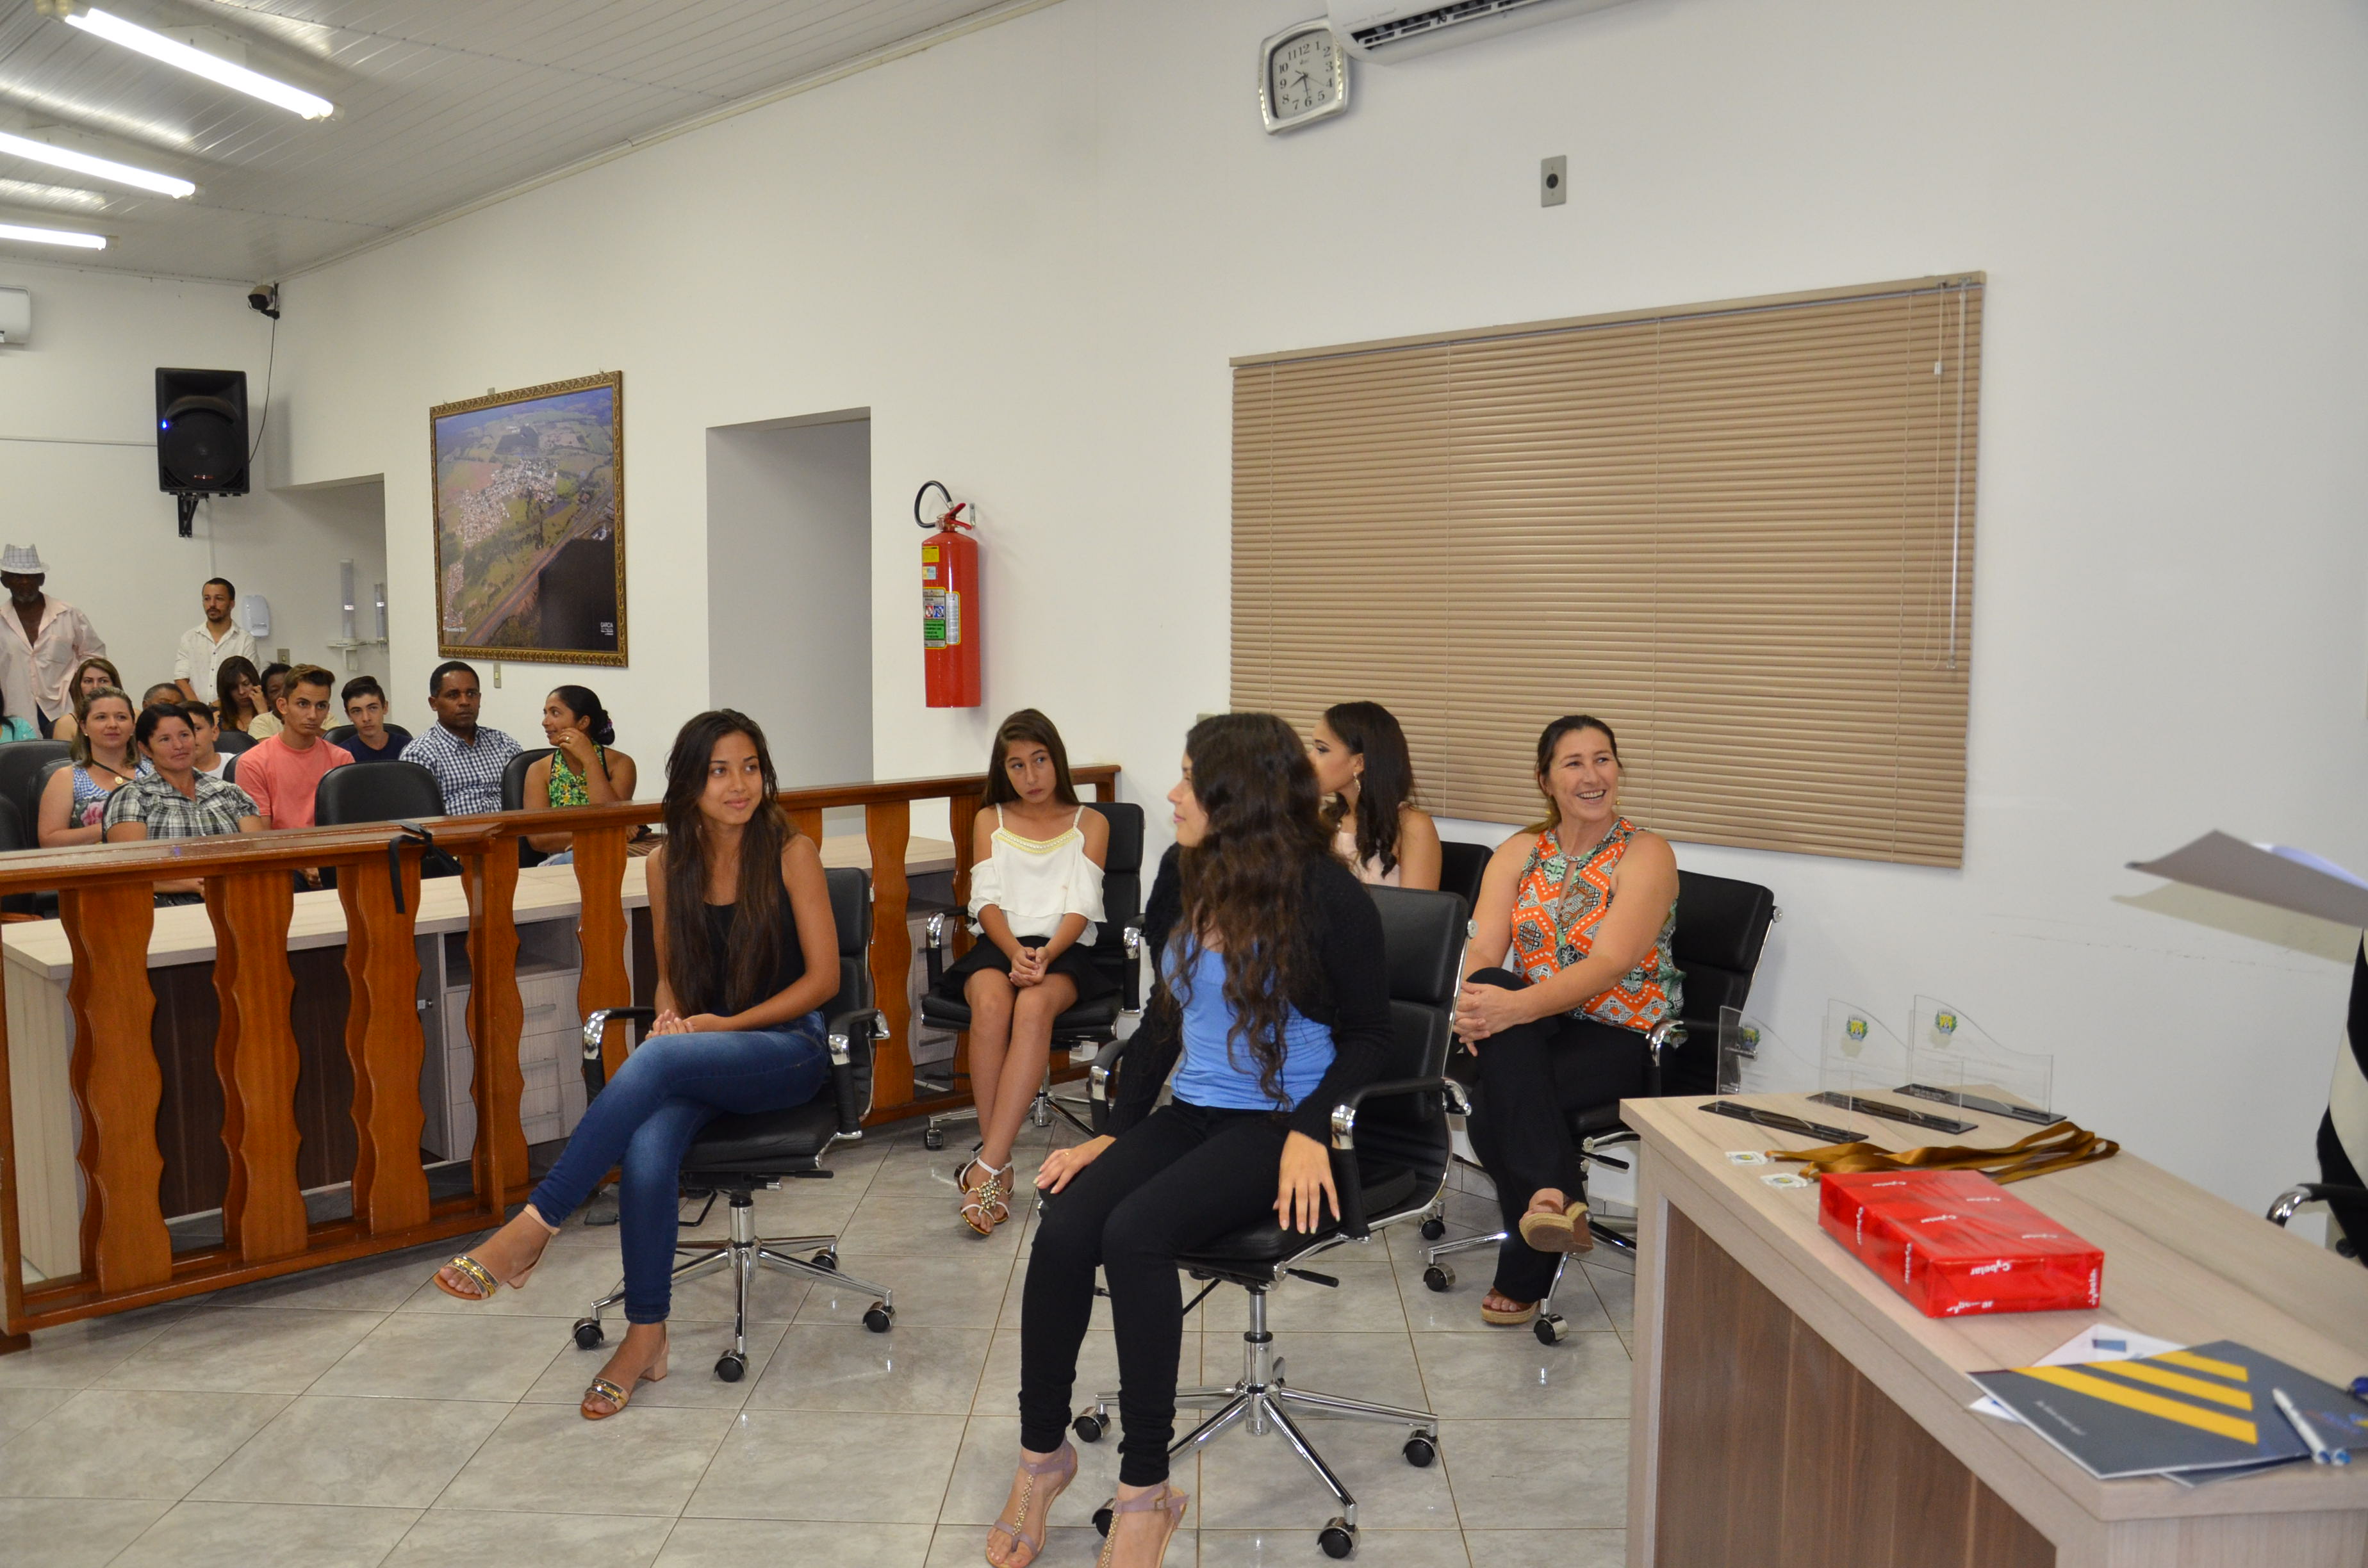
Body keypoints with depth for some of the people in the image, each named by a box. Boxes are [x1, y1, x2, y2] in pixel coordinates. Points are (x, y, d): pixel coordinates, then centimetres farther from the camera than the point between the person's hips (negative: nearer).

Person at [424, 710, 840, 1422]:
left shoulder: (791, 852, -5)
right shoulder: (669, 863, 7)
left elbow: (822, 977, -5)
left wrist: (725, 1024, -12)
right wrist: (672, 1016, -5)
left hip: (789, 1049, -3)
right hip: (697, 1052, 4)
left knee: (660, 1059, -34)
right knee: (646, 1145, -30)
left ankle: (534, 1225, -27)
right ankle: (646, 1334, -18)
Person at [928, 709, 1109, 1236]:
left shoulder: (1090, 824, 14)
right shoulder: (990, 820, 19)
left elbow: (1081, 907, 1)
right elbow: (987, 900, 6)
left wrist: (1045, 955, -19)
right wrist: (1015, 952, -15)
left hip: (1063, 950, -1)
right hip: (997, 944, 1)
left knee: (1033, 1006, -36)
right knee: (991, 1003, -35)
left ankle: (986, 1168, -40)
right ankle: (998, 1165, -32)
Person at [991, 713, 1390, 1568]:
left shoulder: (1327, 896, -10)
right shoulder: (1186, 876, 8)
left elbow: (1368, 1033, -5)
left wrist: (1310, 1129, -20)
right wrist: (1116, 1132, 8)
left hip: (1280, 1124, -5)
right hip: (1190, 1112, 6)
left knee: (1135, 1232, -30)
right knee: (1063, 1229, -20)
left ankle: (1144, 1489, -14)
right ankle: (1041, 1451, 2)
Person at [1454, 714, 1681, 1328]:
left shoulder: (1646, 855, -6)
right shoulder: (1519, 852, 10)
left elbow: (1610, 964, -21)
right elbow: (1483, 949, -5)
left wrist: (1518, 1006, -37)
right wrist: (1473, 1002, -29)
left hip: (1623, 1037, -4)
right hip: (1531, 1033, 4)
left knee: (1495, 1115, -32)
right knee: (1495, 988, -35)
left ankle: (1523, 1280, -15)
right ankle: (1553, 1195, -46)